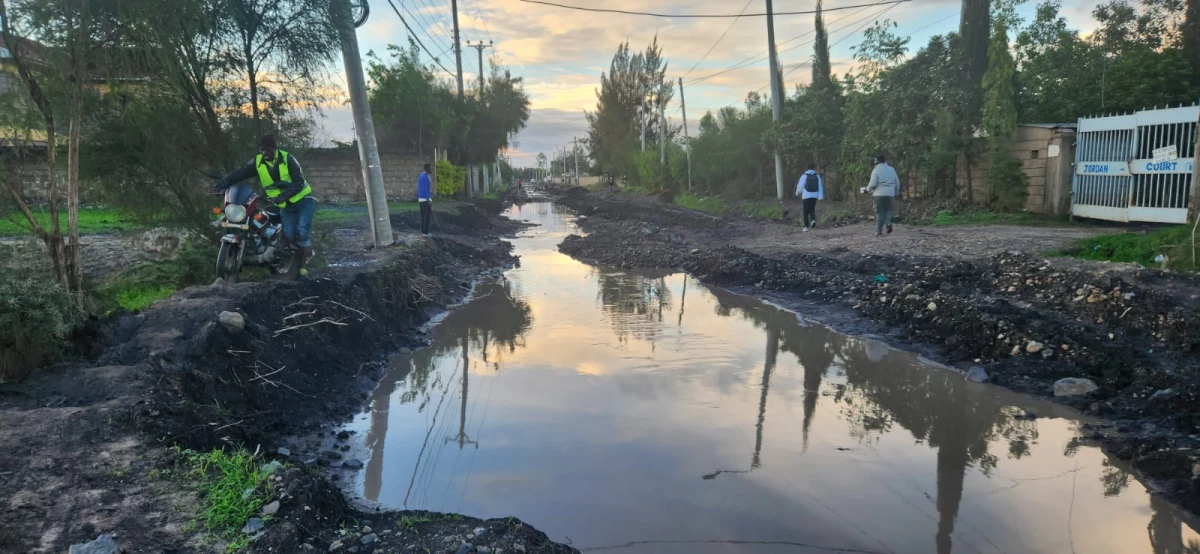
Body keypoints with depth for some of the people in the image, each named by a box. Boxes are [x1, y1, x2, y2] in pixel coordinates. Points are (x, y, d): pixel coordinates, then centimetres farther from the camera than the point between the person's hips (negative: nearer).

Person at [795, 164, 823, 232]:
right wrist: (821, 196, 3)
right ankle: (813, 220, -10)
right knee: (812, 210, 17)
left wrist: (798, 193, 18)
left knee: (806, 211, 2)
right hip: (814, 196, 3)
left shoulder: (804, 176, -5)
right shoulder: (817, 176, 4)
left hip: (806, 196, -3)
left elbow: (800, 185, 0)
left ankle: (806, 226, -3)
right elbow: (820, 187, 2)